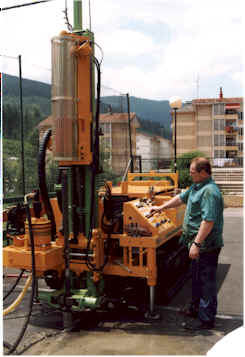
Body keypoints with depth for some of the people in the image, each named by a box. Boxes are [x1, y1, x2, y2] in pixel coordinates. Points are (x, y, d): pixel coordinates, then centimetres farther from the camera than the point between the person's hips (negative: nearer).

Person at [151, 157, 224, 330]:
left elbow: (209, 220, -28)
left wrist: (197, 243, -27)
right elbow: (181, 198, 25)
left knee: (206, 281, 0)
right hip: (199, 244, 10)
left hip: (206, 245, -10)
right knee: (197, 277, 22)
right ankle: (196, 308, 38)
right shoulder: (196, 187, 11)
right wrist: (161, 207, 26)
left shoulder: (210, 191, -22)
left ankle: (206, 319, 11)